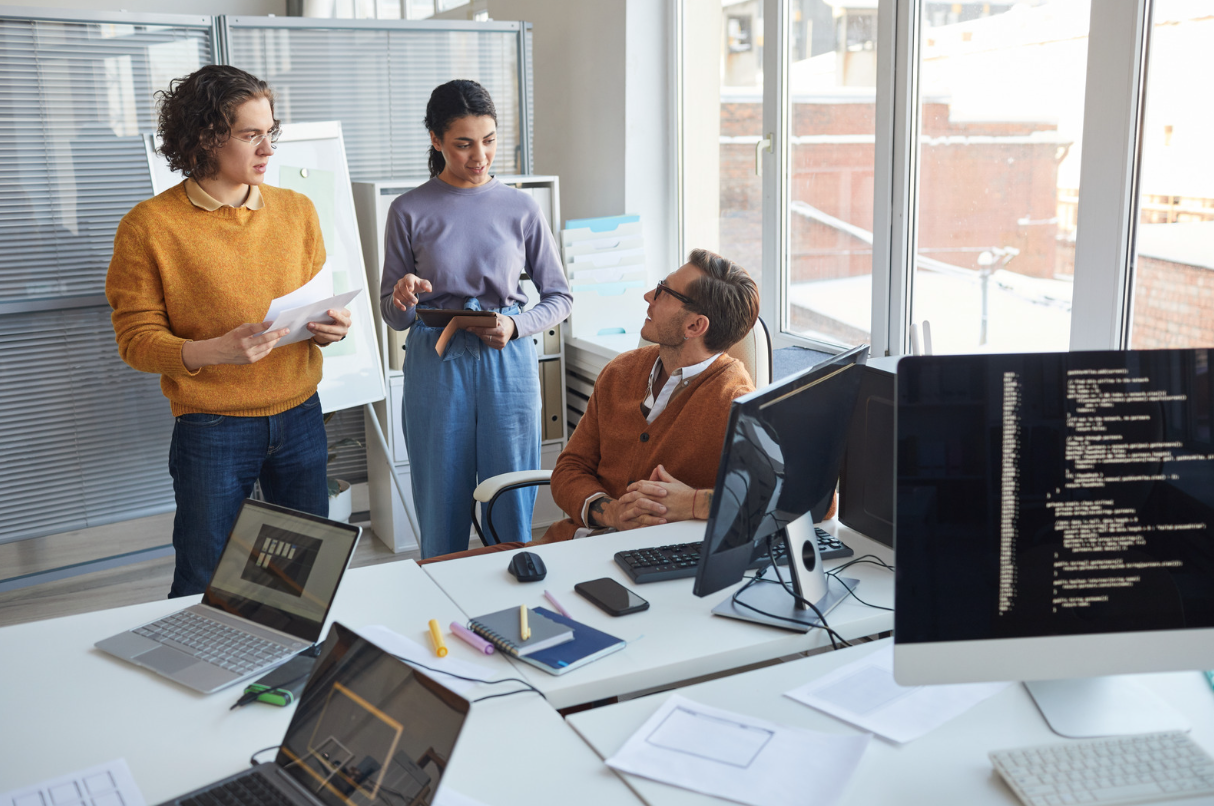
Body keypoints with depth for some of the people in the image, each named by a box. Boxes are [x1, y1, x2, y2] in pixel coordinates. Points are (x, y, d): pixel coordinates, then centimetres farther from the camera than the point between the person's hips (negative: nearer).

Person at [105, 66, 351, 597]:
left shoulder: (296, 210, 6)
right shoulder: (150, 225, -8)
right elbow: (136, 339, -8)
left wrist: (327, 329, -8)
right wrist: (217, 349, -25)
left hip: (299, 419, 4)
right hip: (211, 430, -4)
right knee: (201, 591, 7)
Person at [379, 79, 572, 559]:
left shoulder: (521, 209, 4)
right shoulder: (410, 212, 2)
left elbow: (559, 297, 10)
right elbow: (392, 316, 7)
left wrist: (516, 326, -9)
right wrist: (403, 299, -16)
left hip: (508, 363, 1)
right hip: (435, 367, 0)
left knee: (513, 518, 5)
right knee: (441, 516, 5)